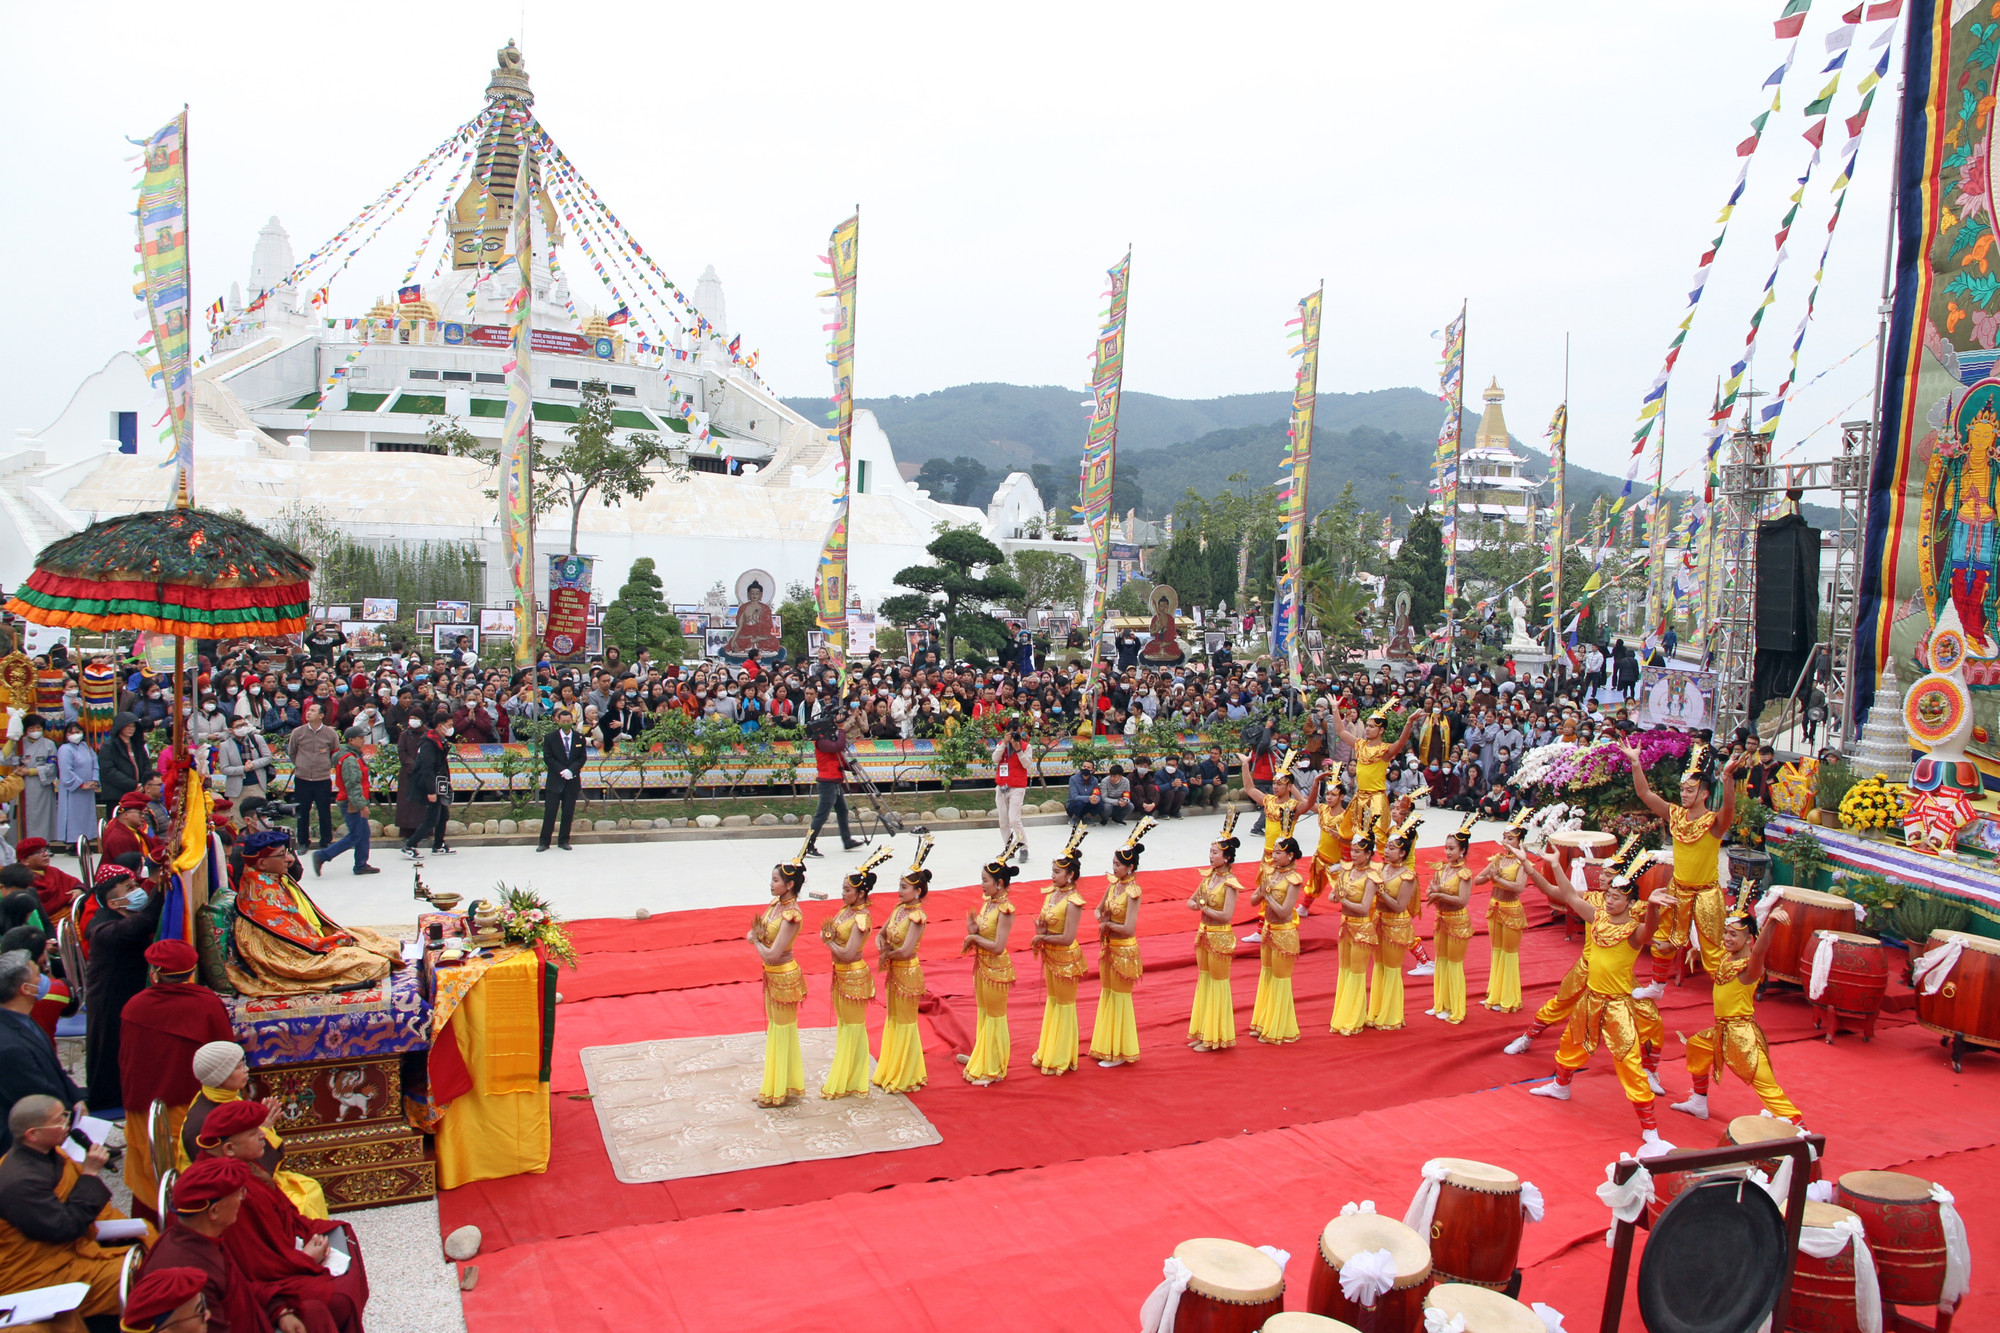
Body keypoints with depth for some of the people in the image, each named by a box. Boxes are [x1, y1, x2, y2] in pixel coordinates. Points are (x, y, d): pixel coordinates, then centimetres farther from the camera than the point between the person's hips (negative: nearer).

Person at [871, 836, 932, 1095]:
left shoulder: (917, 916, -22)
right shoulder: (898, 909, 2)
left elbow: (905, 951, -27)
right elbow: (881, 933, 10)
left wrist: (887, 953, -11)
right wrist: (881, 944, -11)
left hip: (908, 973, -8)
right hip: (893, 971, 8)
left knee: (905, 1022, 5)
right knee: (892, 1020, 18)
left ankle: (904, 1077, 19)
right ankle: (888, 1072, 31)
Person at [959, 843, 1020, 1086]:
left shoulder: (1004, 910, -22)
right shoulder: (987, 903, 3)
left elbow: (998, 946, -26)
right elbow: (979, 935, 8)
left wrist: (974, 937, -17)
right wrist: (971, 930, -12)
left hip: (996, 969, -8)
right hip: (981, 966, 8)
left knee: (994, 1018, 6)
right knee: (983, 1014, 21)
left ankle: (992, 1071, 19)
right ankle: (980, 1059, 37)